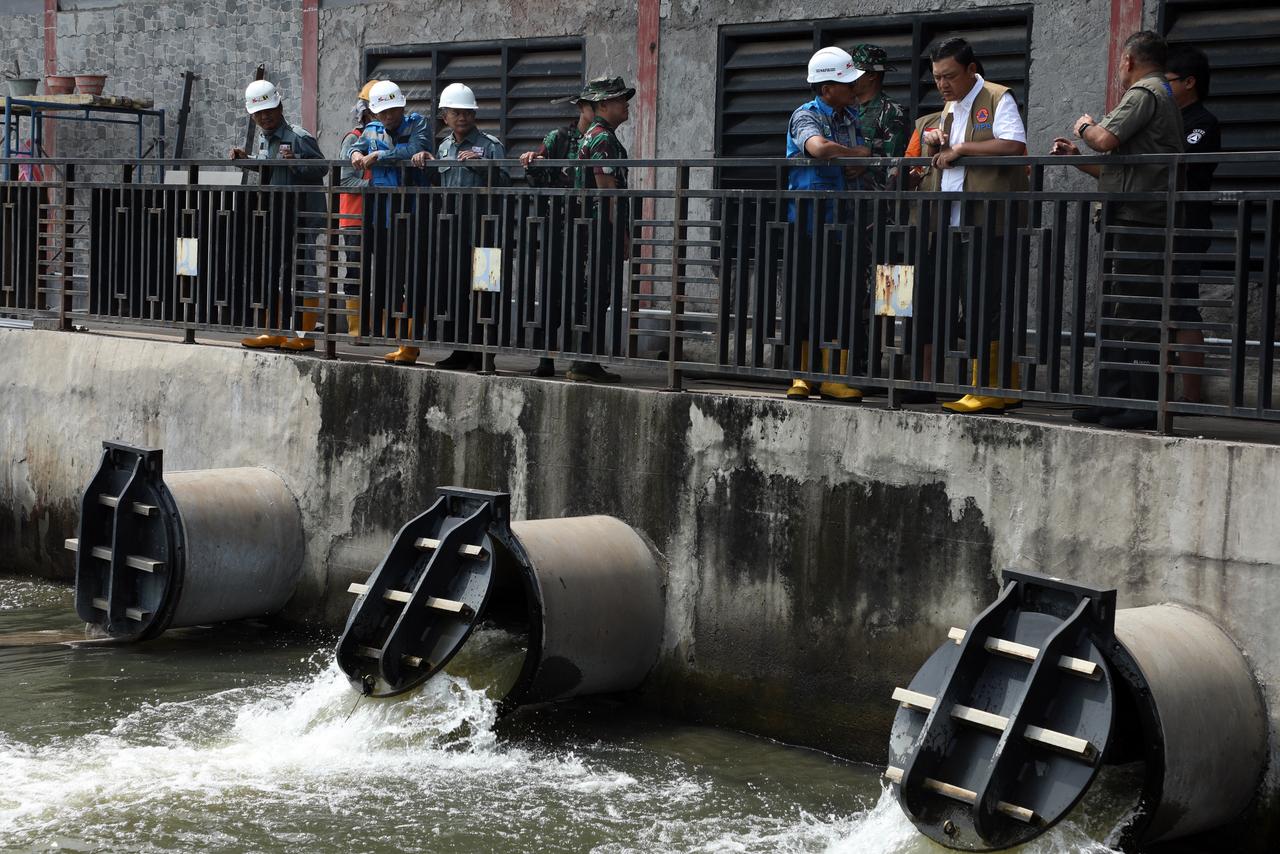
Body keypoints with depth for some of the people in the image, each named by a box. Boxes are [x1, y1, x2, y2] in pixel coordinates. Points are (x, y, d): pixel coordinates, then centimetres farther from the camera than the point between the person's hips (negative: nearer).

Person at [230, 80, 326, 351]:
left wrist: (296, 161, -34)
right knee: (272, 274, 12)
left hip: (298, 216, -9)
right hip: (271, 216, 9)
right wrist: (247, 159, 12)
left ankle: (306, 335, 0)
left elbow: (322, 167, -20)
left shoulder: (298, 137, -13)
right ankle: (275, 333, 21)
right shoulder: (263, 138, 13)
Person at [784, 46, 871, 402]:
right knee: (804, 299, -2)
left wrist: (860, 165, -6)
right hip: (806, 222, -6)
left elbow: (861, 158, 18)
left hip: (839, 221, 6)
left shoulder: (850, 116, 13)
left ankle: (833, 378, 6)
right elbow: (819, 147, -29)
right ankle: (802, 377, 5)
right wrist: (858, 154, -13)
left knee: (837, 299, 3)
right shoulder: (806, 116, -9)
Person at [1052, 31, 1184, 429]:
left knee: (1135, 314, -11)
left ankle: (1144, 405, -12)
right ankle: (1112, 399, 15)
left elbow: (1106, 139, -19)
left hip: (1136, 221, -11)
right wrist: (1077, 157, 29)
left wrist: (1084, 127, 2)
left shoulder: (1144, 93, -6)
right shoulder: (1163, 98, 27)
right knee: (1113, 312, 12)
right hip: (1132, 221, 11)